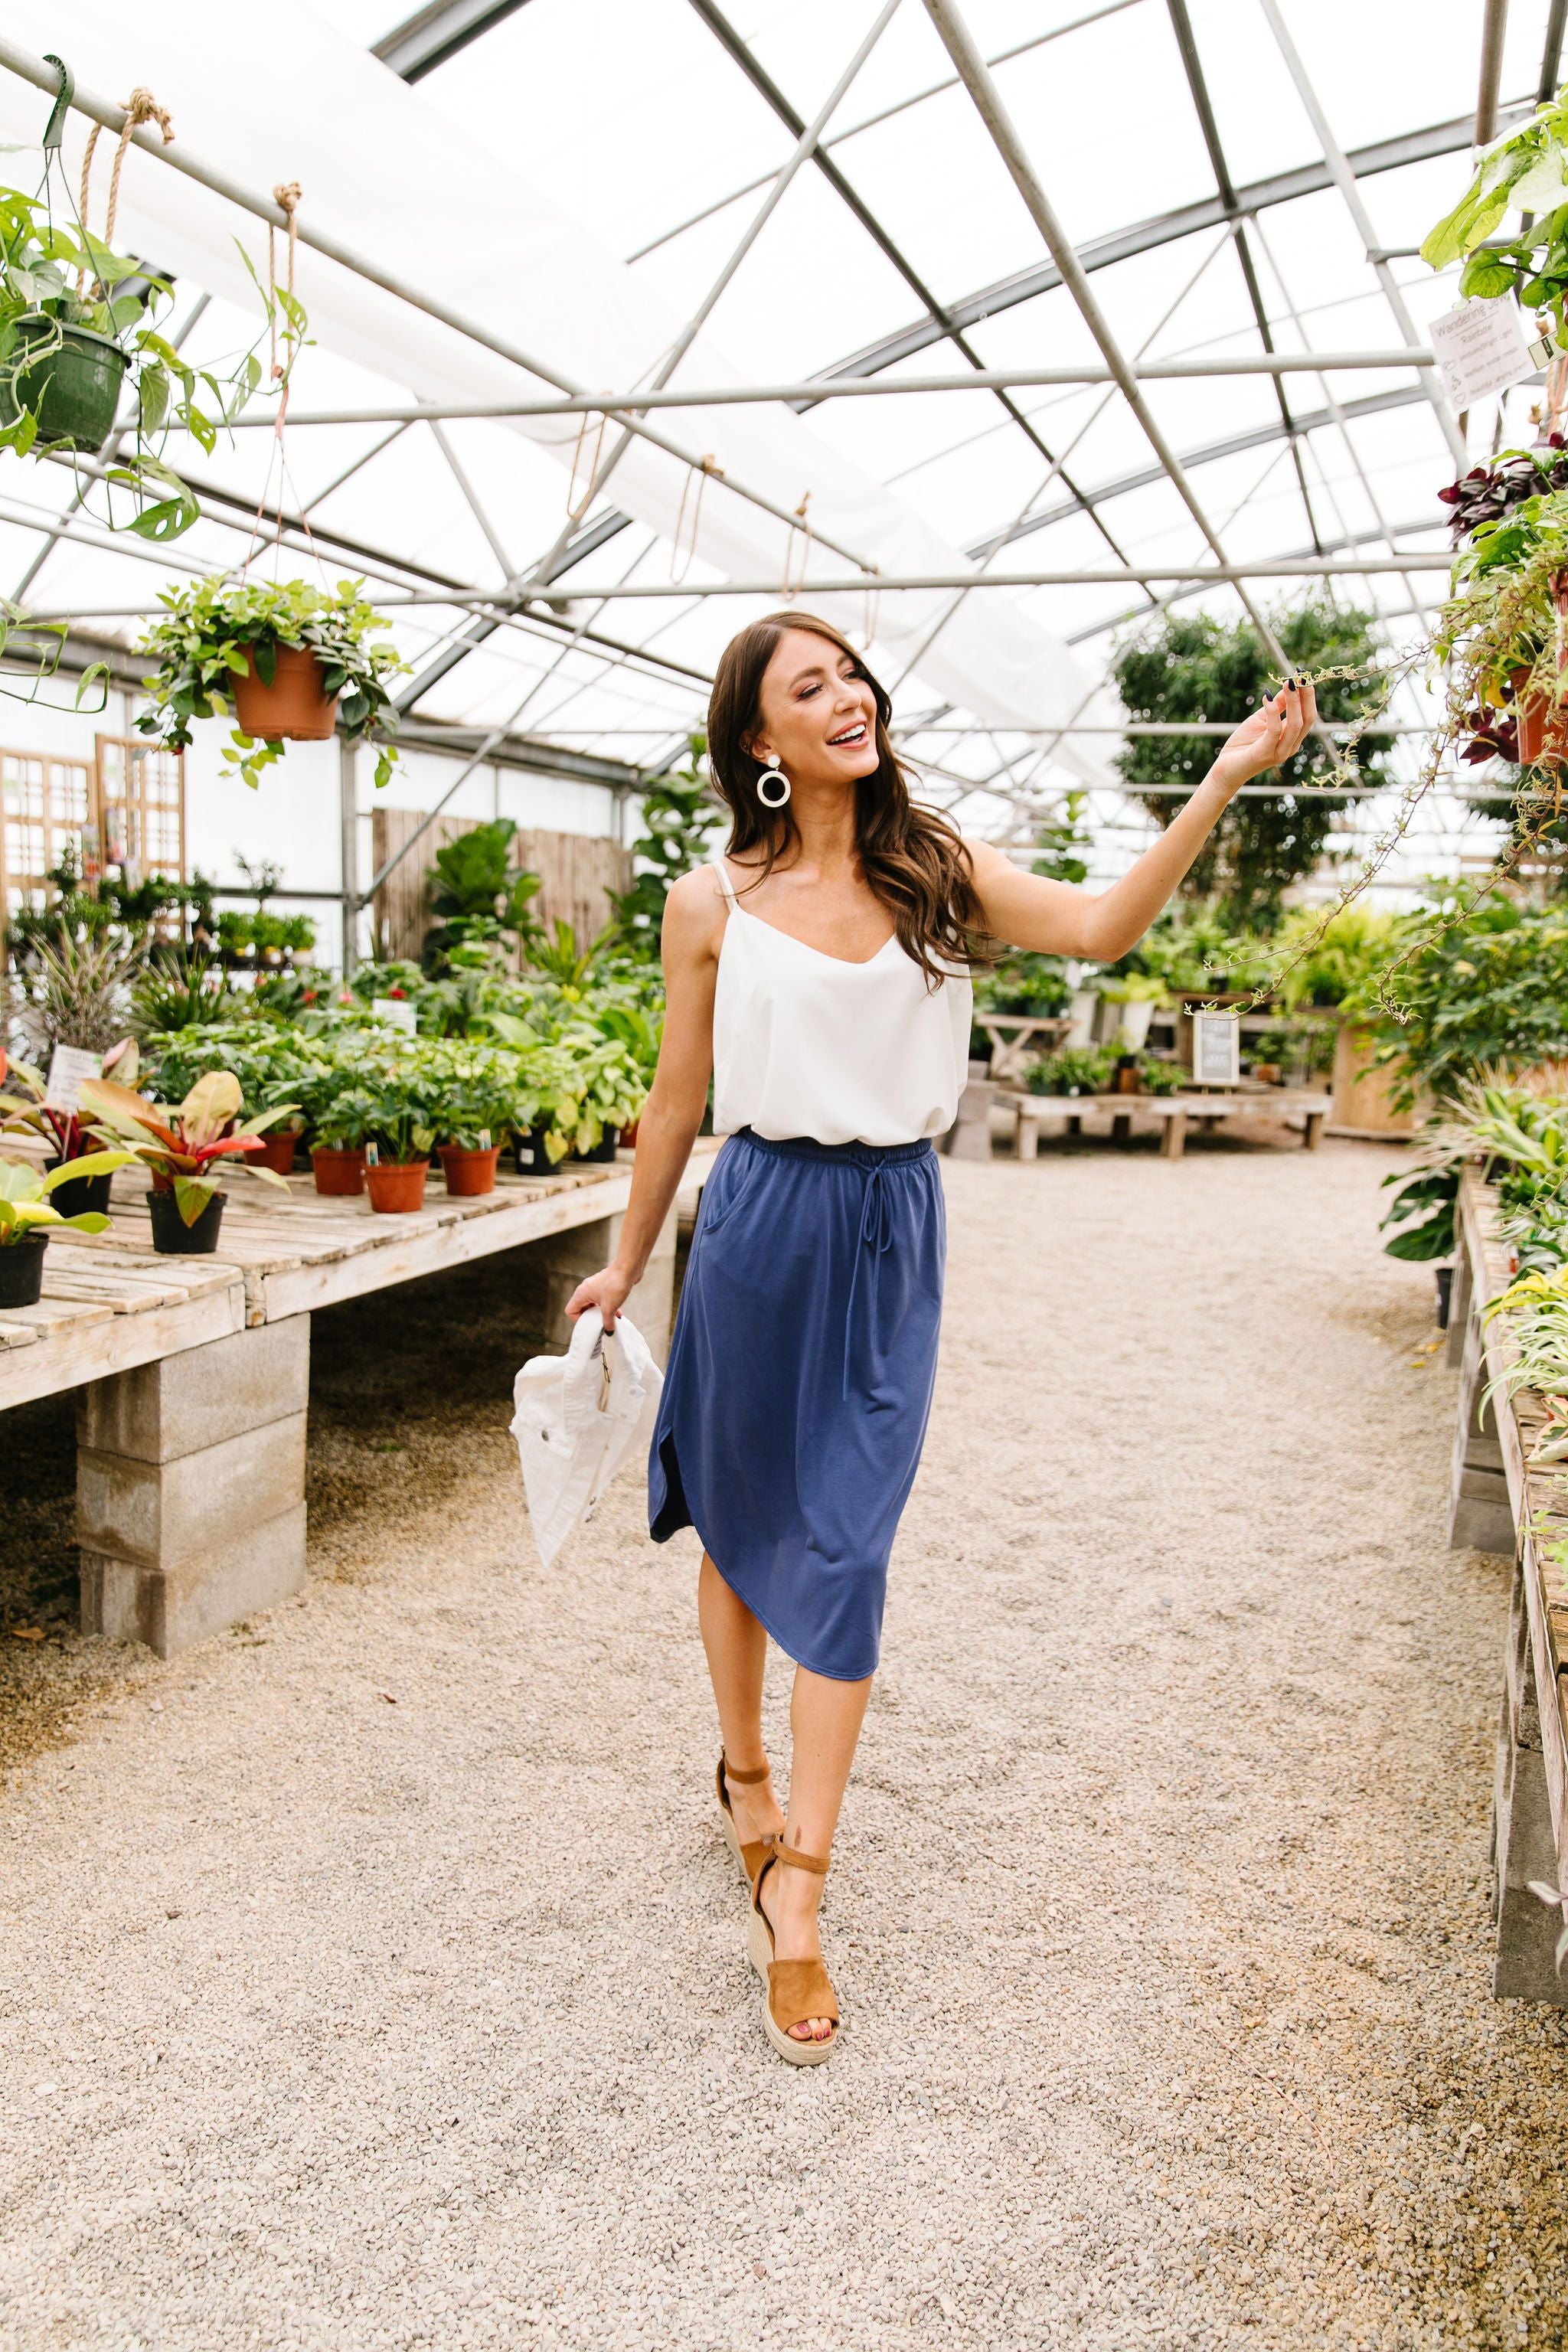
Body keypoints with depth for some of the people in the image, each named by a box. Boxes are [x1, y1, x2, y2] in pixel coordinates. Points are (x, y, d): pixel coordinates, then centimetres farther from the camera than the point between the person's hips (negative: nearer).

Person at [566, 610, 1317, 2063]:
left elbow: (1099, 925, -11)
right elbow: (677, 1103, 5)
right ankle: (743, 1770, 40)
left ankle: (795, 1891, 8)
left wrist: (1223, 781, -20)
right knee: (741, 1521, 14)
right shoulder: (714, 904, -2)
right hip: (760, 1224, 0)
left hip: (893, 1235, 1)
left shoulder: (936, 872, 3)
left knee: (844, 1547, 0)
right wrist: (627, 1264, 11)